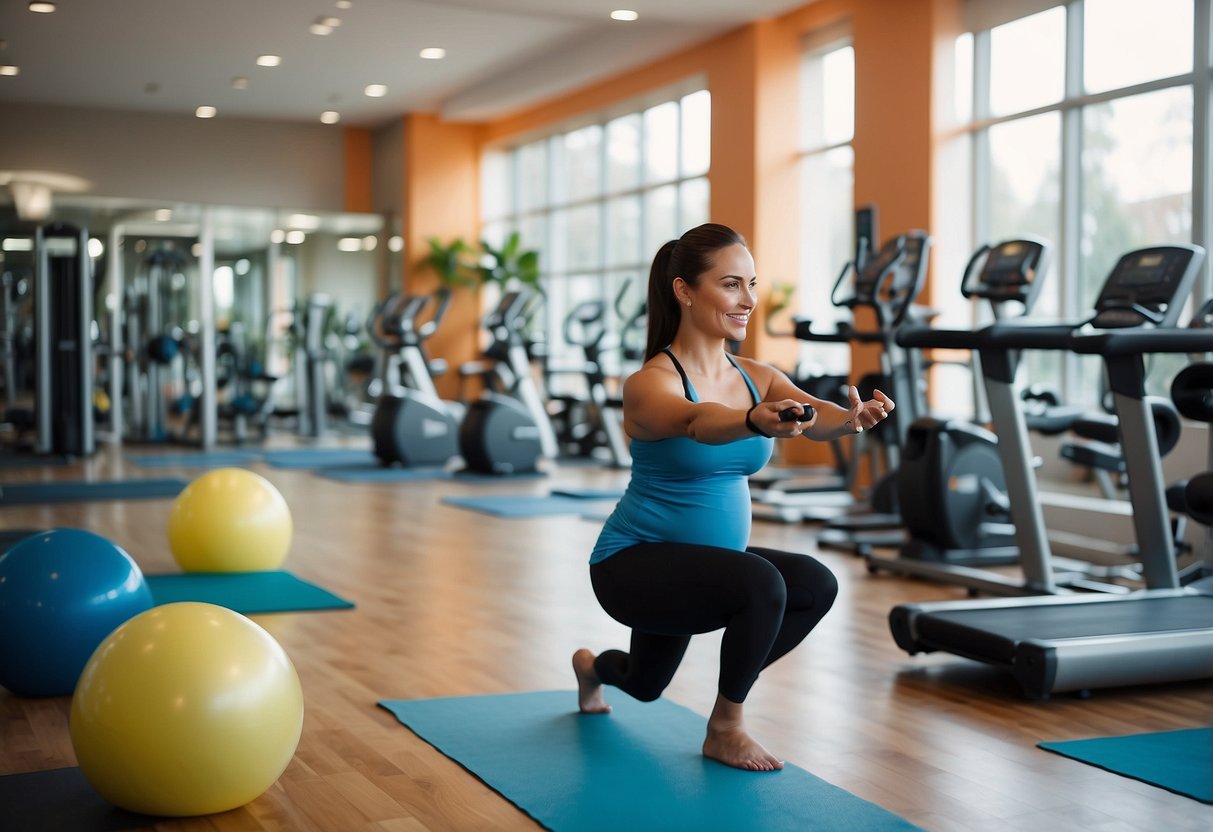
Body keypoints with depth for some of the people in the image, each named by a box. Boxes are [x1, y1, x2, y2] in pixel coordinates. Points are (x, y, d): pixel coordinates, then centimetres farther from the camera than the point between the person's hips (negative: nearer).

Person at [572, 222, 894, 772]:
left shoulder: (758, 376, -2)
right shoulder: (650, 382, -20)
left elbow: (808, 412, -22)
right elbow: (696, 422, -42)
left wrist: (851, 418, -45)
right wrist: (755, 422, -63)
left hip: (704, 559, 8)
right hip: (634, 563, -8)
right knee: (761, 584, -29)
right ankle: (724, 730, -3)